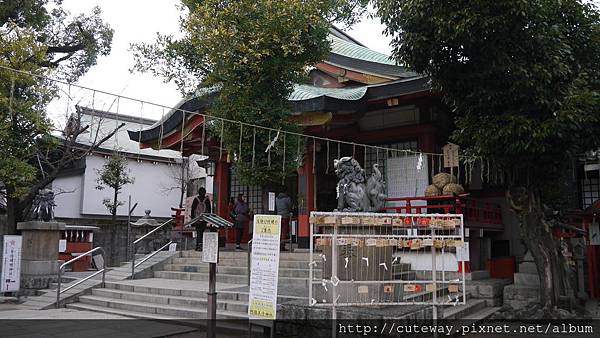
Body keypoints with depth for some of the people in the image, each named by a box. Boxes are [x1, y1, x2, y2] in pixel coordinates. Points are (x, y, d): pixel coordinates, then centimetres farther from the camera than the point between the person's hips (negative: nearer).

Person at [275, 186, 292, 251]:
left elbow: (275, 208, 14)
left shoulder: (276, 198, 10)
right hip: (285, 216, -5)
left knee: (280, 232, 9)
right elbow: (290, 208, -3)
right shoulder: (287, 198, -8)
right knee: (284, 231, -2)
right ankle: (282, 246, -4)